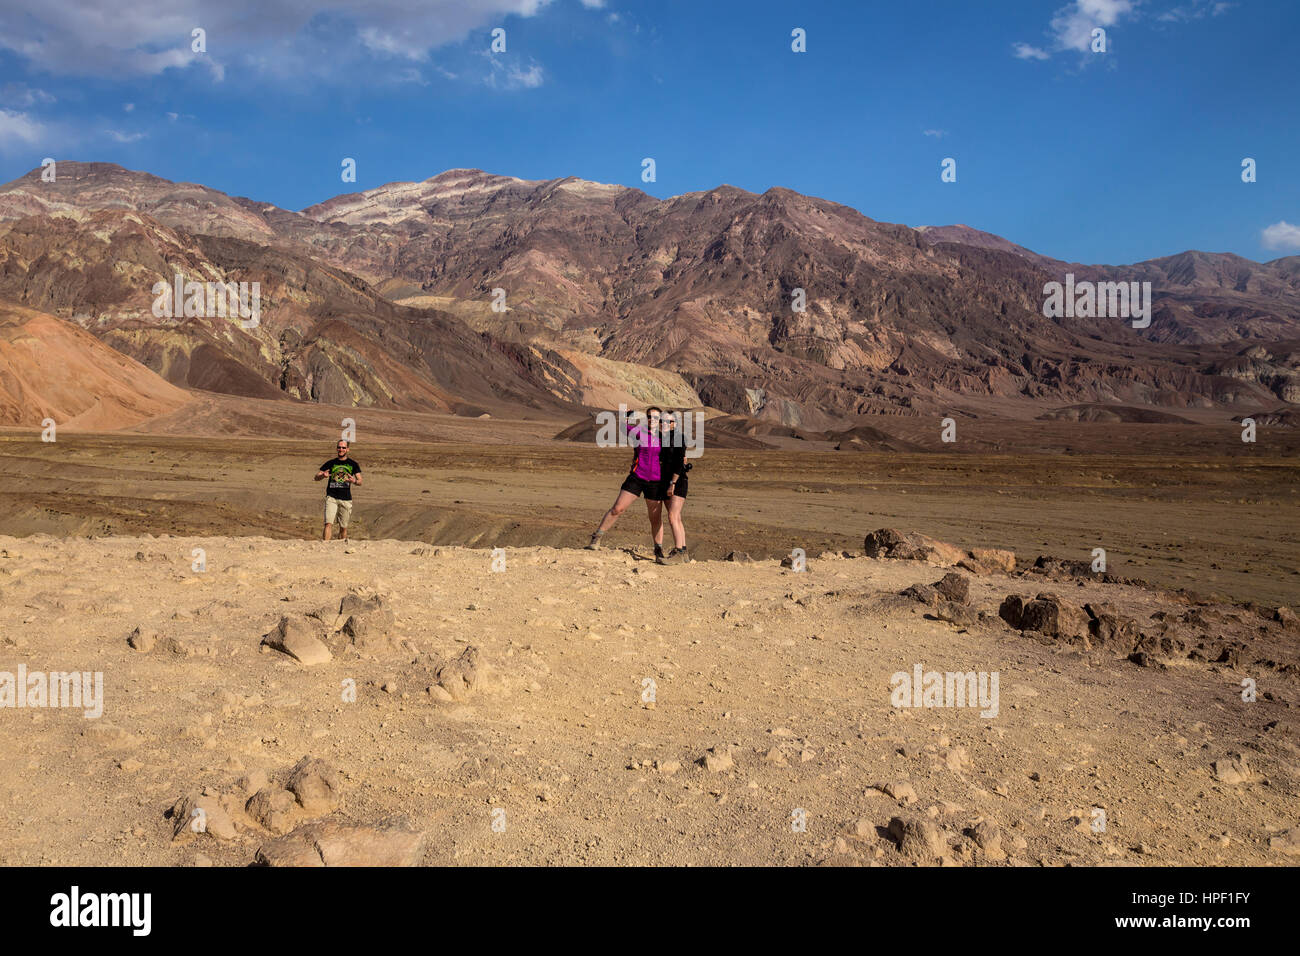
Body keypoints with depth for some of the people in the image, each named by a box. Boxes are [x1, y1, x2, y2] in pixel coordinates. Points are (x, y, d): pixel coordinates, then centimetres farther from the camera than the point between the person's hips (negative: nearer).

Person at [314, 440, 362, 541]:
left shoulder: (353, 464, 8)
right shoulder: (330, 463, 8)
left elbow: (360, 481, 5)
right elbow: (316, 477, 7)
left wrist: (354, 481, -19)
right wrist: (323, 475, -16)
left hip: (346, 499, 1)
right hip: (331, 497, -1)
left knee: (343, 527, 7)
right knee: (328, 523, -17)